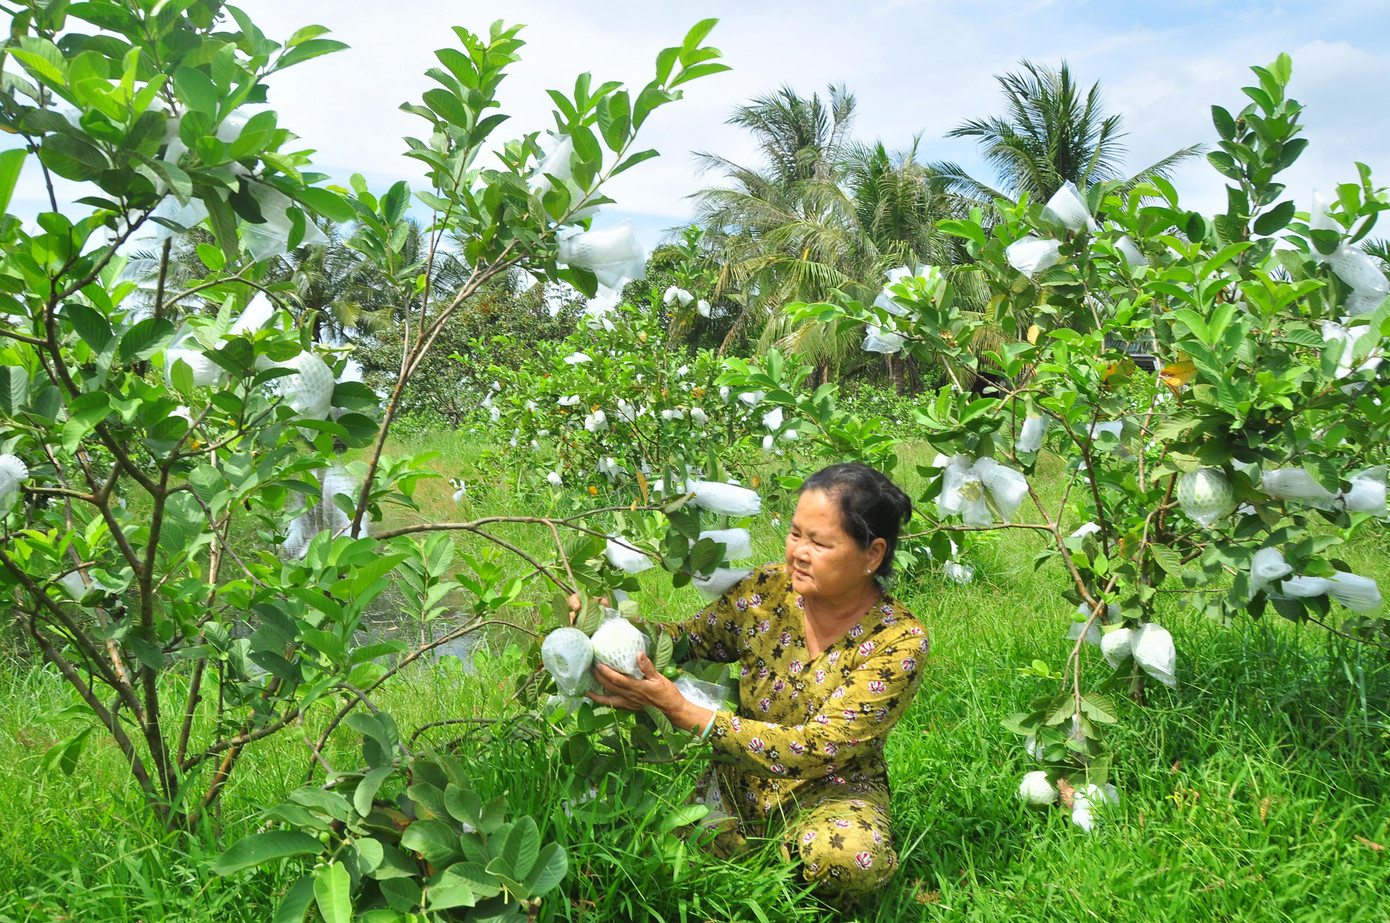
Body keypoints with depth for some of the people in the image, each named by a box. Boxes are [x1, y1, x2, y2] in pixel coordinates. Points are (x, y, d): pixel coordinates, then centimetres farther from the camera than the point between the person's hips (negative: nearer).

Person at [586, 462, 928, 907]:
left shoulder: (899, 641, -21)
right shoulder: (769, 587, -9)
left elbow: (815, 750, -26)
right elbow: (692, 640, 4)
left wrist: (682, 711, -34)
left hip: (833, 790, -3)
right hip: (742, 777, 3)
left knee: (847, 857, -36)